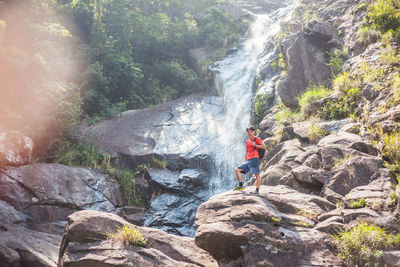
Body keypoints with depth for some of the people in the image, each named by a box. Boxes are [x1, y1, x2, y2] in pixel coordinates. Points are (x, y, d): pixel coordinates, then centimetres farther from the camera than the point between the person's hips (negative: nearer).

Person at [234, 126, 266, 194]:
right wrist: (245, 162, 21)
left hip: (254, 159, -8)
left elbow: (264, 146, -6)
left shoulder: (257, 139, 5)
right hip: (248, 160, 8)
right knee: (237, 170, -1)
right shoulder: (247, 142, 25)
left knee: (257, 174, -10)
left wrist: (255, 145, -13)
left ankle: (257, 190, -12)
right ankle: (241, 185, -6)